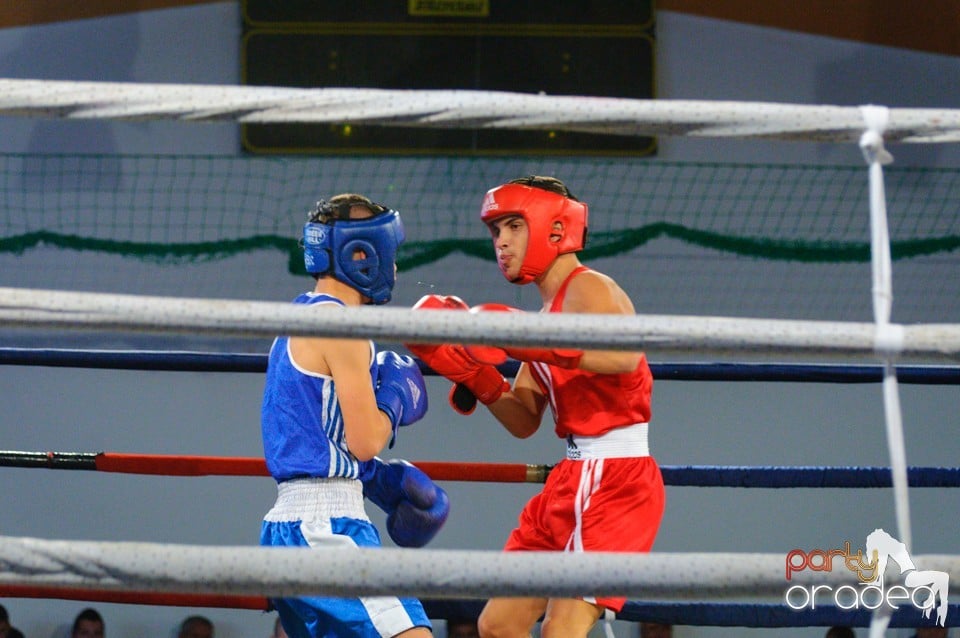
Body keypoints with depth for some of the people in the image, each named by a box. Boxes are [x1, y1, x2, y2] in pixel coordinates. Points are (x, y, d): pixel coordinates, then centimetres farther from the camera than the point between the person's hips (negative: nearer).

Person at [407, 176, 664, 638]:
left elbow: (625, 357, -33)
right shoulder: (549, 312, 18)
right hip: (573, 478, 10)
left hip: (614, 479, -10)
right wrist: (470, 371, 4)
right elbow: (523, 421, 18)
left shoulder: (589, 290, -10)